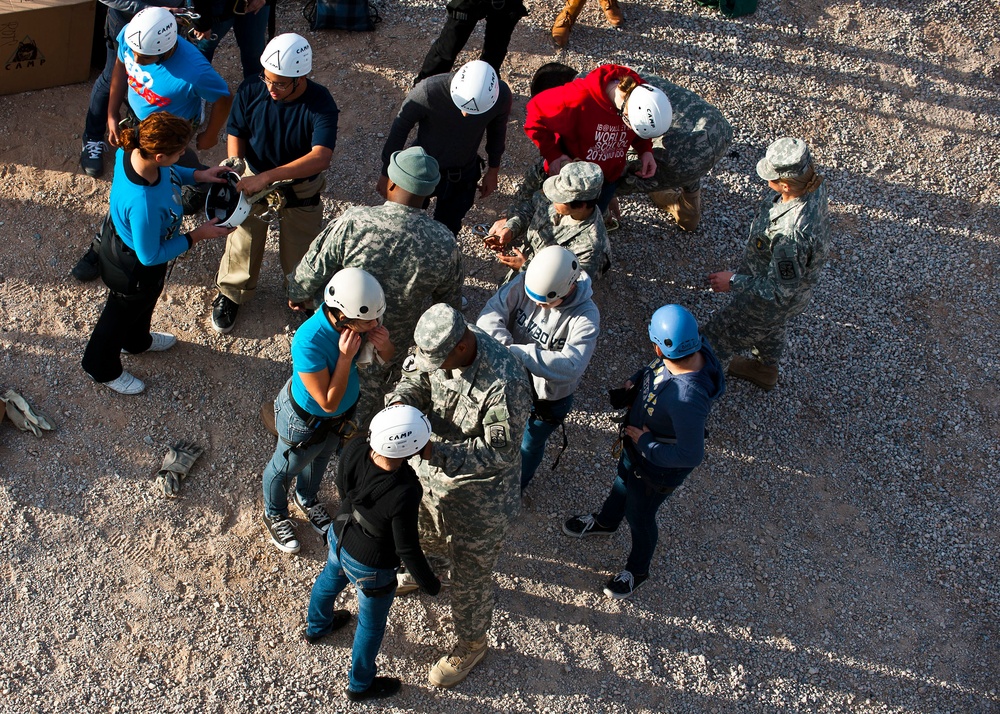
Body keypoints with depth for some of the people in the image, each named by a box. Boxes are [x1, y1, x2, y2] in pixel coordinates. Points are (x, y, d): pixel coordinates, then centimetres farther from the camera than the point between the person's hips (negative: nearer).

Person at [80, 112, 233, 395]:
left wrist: (198, 175, -11)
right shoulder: (144, 203, -48)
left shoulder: (131, 151, -25)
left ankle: (137, 341, 68)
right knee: (122, 313, 24)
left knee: (144, 302, 36)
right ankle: (103, 368, 54)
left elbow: (168, 172, 0)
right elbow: (150, 256, -30)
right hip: (134, 267, -7)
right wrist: (196, 236, -24)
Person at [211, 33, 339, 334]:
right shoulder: (251, 90, -22)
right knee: (243, 242, 20)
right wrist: (234, 161, -27)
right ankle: (231, 294, 49)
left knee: (299, 252, 14)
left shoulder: (320, 104, -31)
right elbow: (236, 132, -5)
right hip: (253, 179, 2)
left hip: (301, 189, -2)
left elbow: (321, 157, -43)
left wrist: (266, 177, -48)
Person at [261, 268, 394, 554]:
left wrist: (384, 345, -31)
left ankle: (307, 499, 66)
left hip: (344, 413, 6)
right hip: (306, 420, -6)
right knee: (285, 468, 26)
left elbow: (388, 359, -8)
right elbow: (328, 403, -34)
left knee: (321, 458, 35)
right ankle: (275, 516, 57)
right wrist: (345, 357, -42)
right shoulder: (309, 342, -44)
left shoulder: (359, 322, -27)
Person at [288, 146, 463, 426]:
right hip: (395, 345, 1)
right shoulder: (445, 245, -22)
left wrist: (297, 295, 6)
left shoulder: (353, 222, -30)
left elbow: (311, 272, -17)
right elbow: (449, 304, -6)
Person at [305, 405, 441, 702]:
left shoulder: (354, 449, -27)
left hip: (339, 539, 6)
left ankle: (316, 626, 69)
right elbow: (407, 550, -27)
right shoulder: (404, 494, -42)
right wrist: (430, 583, -9)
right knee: (372, 624, 23)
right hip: (371, 567, -6)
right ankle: (360, 685, 49)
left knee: (329, 580, 36)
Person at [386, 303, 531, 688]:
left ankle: (472, 644, 42)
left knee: (471, 574, 15)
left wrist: (435, 451, -41)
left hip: (479, 494, -7)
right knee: (427, 531, 36)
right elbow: (416, 378, -2)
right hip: (433, 471, 7)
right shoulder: (438, 346, -19)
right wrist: (401, 400, -26)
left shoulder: (506, 383, -39)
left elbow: (500, 451, -33)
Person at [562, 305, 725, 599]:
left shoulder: (687, 399, -47)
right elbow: (653, 369, 0)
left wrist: (647, 443, -25)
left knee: (639, 516, 20)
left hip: (659, 466, -7)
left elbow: (691, 455, -36)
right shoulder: (695, 347, -23)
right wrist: (633, 384, -16)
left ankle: (637, 571, 52)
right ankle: (605, 522, 68)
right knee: (623, 479, 34)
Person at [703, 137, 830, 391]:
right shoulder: (813, 183, -22)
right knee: (770, 331, 36)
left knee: (718, 333, 18)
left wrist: (734, 281, -22)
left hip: (771, 301, -8)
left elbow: (780, 291, -33)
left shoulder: (792, 235, -47)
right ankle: (765, 369, 65)